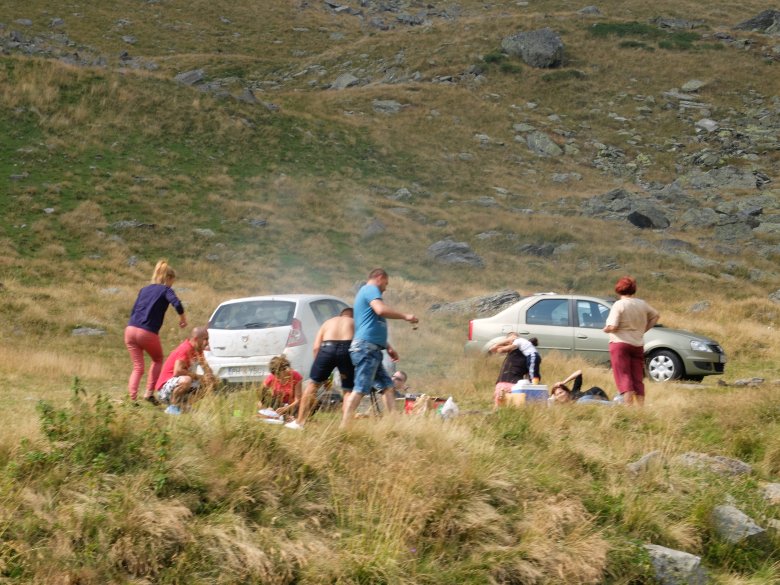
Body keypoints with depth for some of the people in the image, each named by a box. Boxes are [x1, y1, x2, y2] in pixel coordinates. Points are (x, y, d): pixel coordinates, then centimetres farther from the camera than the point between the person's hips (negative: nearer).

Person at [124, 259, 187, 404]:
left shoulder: (144, 289, 22)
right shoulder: (165, 290, 4)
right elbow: (177, 304, -15)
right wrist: (182, 318, 1)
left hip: (130, 330, 5)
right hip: (148, 332, -5)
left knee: (137, 367, 10)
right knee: (157, 360, 21)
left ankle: (131, 398, -7)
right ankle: (149, 393, 9)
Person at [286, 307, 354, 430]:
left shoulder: (328, 322, 32)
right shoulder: (355, 323, 30)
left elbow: (316, 347, 18)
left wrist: (321, 374, 20)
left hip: (327, 348, 1)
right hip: (348, 348, -1)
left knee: (313, 384, 18)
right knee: (348, 390, 12)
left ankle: (299, 422, 18)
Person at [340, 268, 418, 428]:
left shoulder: (365, 292, 28)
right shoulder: (371, 289, -3)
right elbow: (381, 309, -24)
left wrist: (388, 347, 33)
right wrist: (405, 316, -13)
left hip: (372, 350, 11)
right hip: (366, 347, -11)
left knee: (387, 386, 9)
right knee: (361, 389, -15)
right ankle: (344, 427, -19)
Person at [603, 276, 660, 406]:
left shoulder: (619, 305, -11)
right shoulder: (642, 304, 6)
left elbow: (612, 326, -19)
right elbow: (655, 315, 21)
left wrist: (606, 329, 2)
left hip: (620, 343, -5)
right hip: (638, 345, 5)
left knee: (624, 379, -6)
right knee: (637, 380, 10)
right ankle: (640, 408, 8)